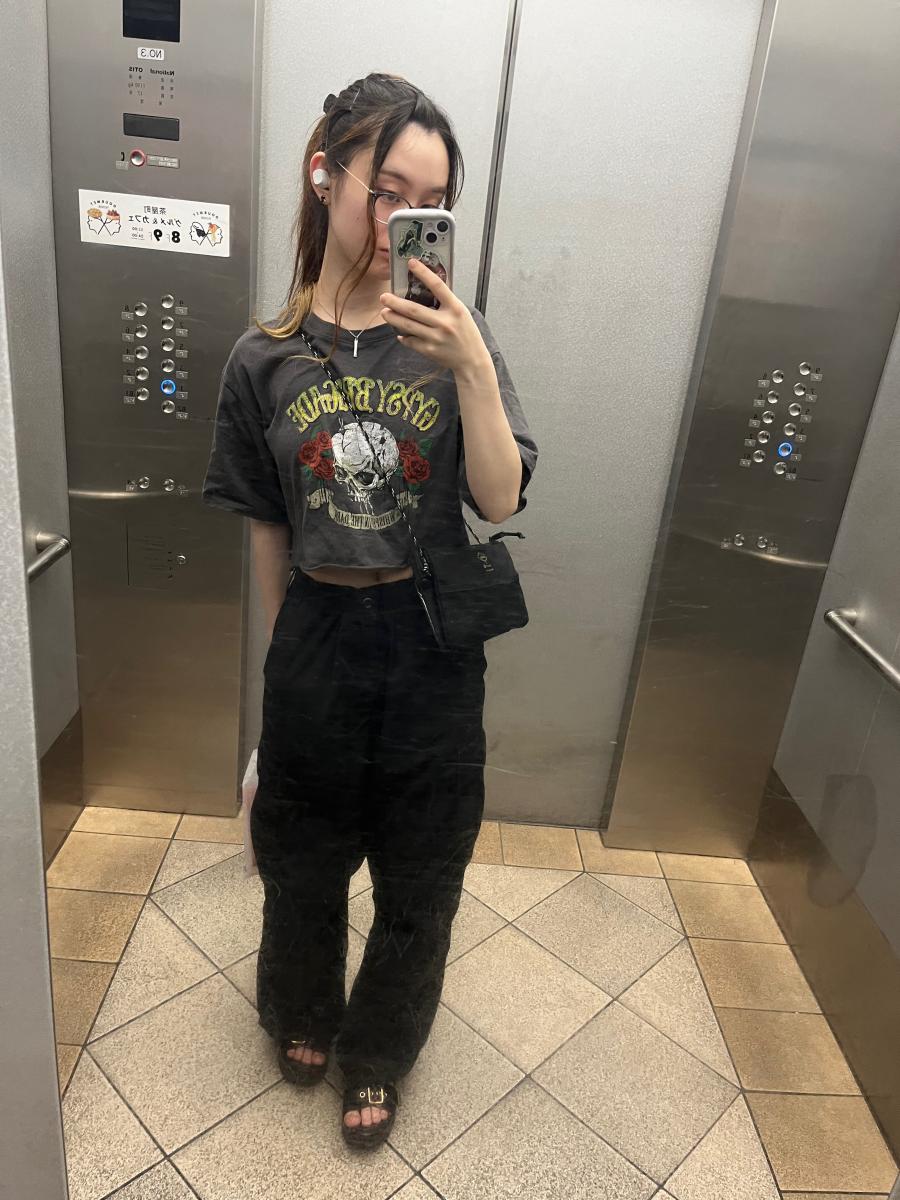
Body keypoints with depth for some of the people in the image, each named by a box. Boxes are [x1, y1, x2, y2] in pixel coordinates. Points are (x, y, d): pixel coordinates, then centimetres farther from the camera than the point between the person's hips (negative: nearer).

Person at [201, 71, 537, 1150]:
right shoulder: (267, 357, -4)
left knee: (420, 871, 16)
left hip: (432, 641, 0)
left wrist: (471, 367, -26)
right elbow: (268, 529, 3)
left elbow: (500, 499, -13)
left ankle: (378, 1052, 46)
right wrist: (289, 645, 10)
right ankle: (303, 1014, 54)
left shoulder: (456, 337, -6)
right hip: (318, 636, 1)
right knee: (303, 854, 21)